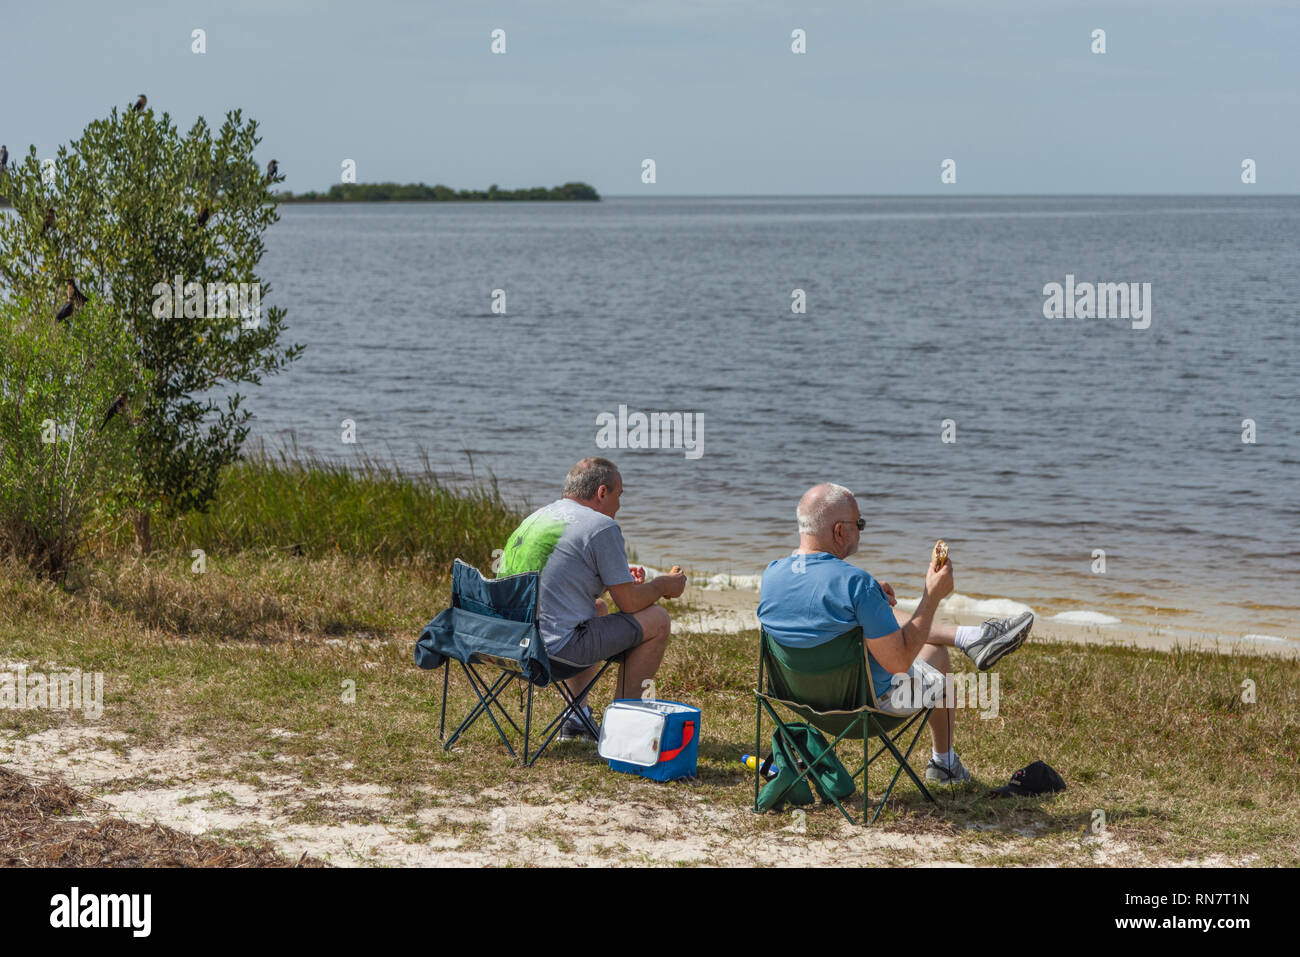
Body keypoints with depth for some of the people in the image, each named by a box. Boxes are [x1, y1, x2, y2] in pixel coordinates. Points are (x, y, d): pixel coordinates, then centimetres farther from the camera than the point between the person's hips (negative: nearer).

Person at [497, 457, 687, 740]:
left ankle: (577, 716, 33)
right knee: (657, 620, 5)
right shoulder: (601, 526, -10)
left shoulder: (536, 517, 16)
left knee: (599, 609, 35)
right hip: (555, 647, -9)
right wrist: (664, 585, 14)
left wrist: (620, 581, 33)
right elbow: (630, 603, -6)